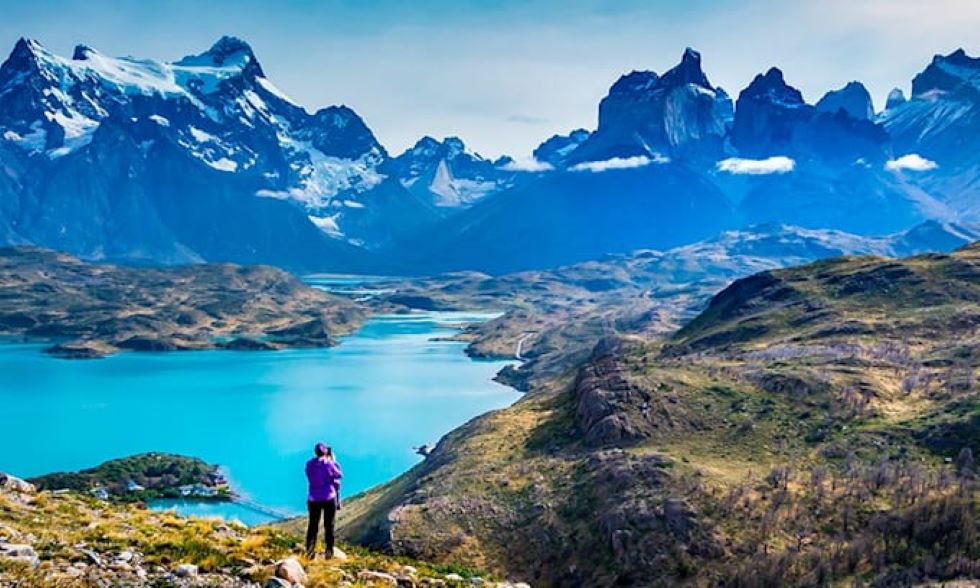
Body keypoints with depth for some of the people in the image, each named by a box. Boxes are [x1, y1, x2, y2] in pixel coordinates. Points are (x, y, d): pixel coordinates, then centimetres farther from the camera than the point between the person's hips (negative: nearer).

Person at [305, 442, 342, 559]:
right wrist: (333, 461, 8)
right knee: (329, 526, 6)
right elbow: (339, 475, 1)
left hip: (313, 499, 3)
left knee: (312, 525, 9)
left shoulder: (309, 464, -1)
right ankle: (329, 552, 7)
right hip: (329, 498, -3)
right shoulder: (328, 464, -11)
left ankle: (310, 551, 3)